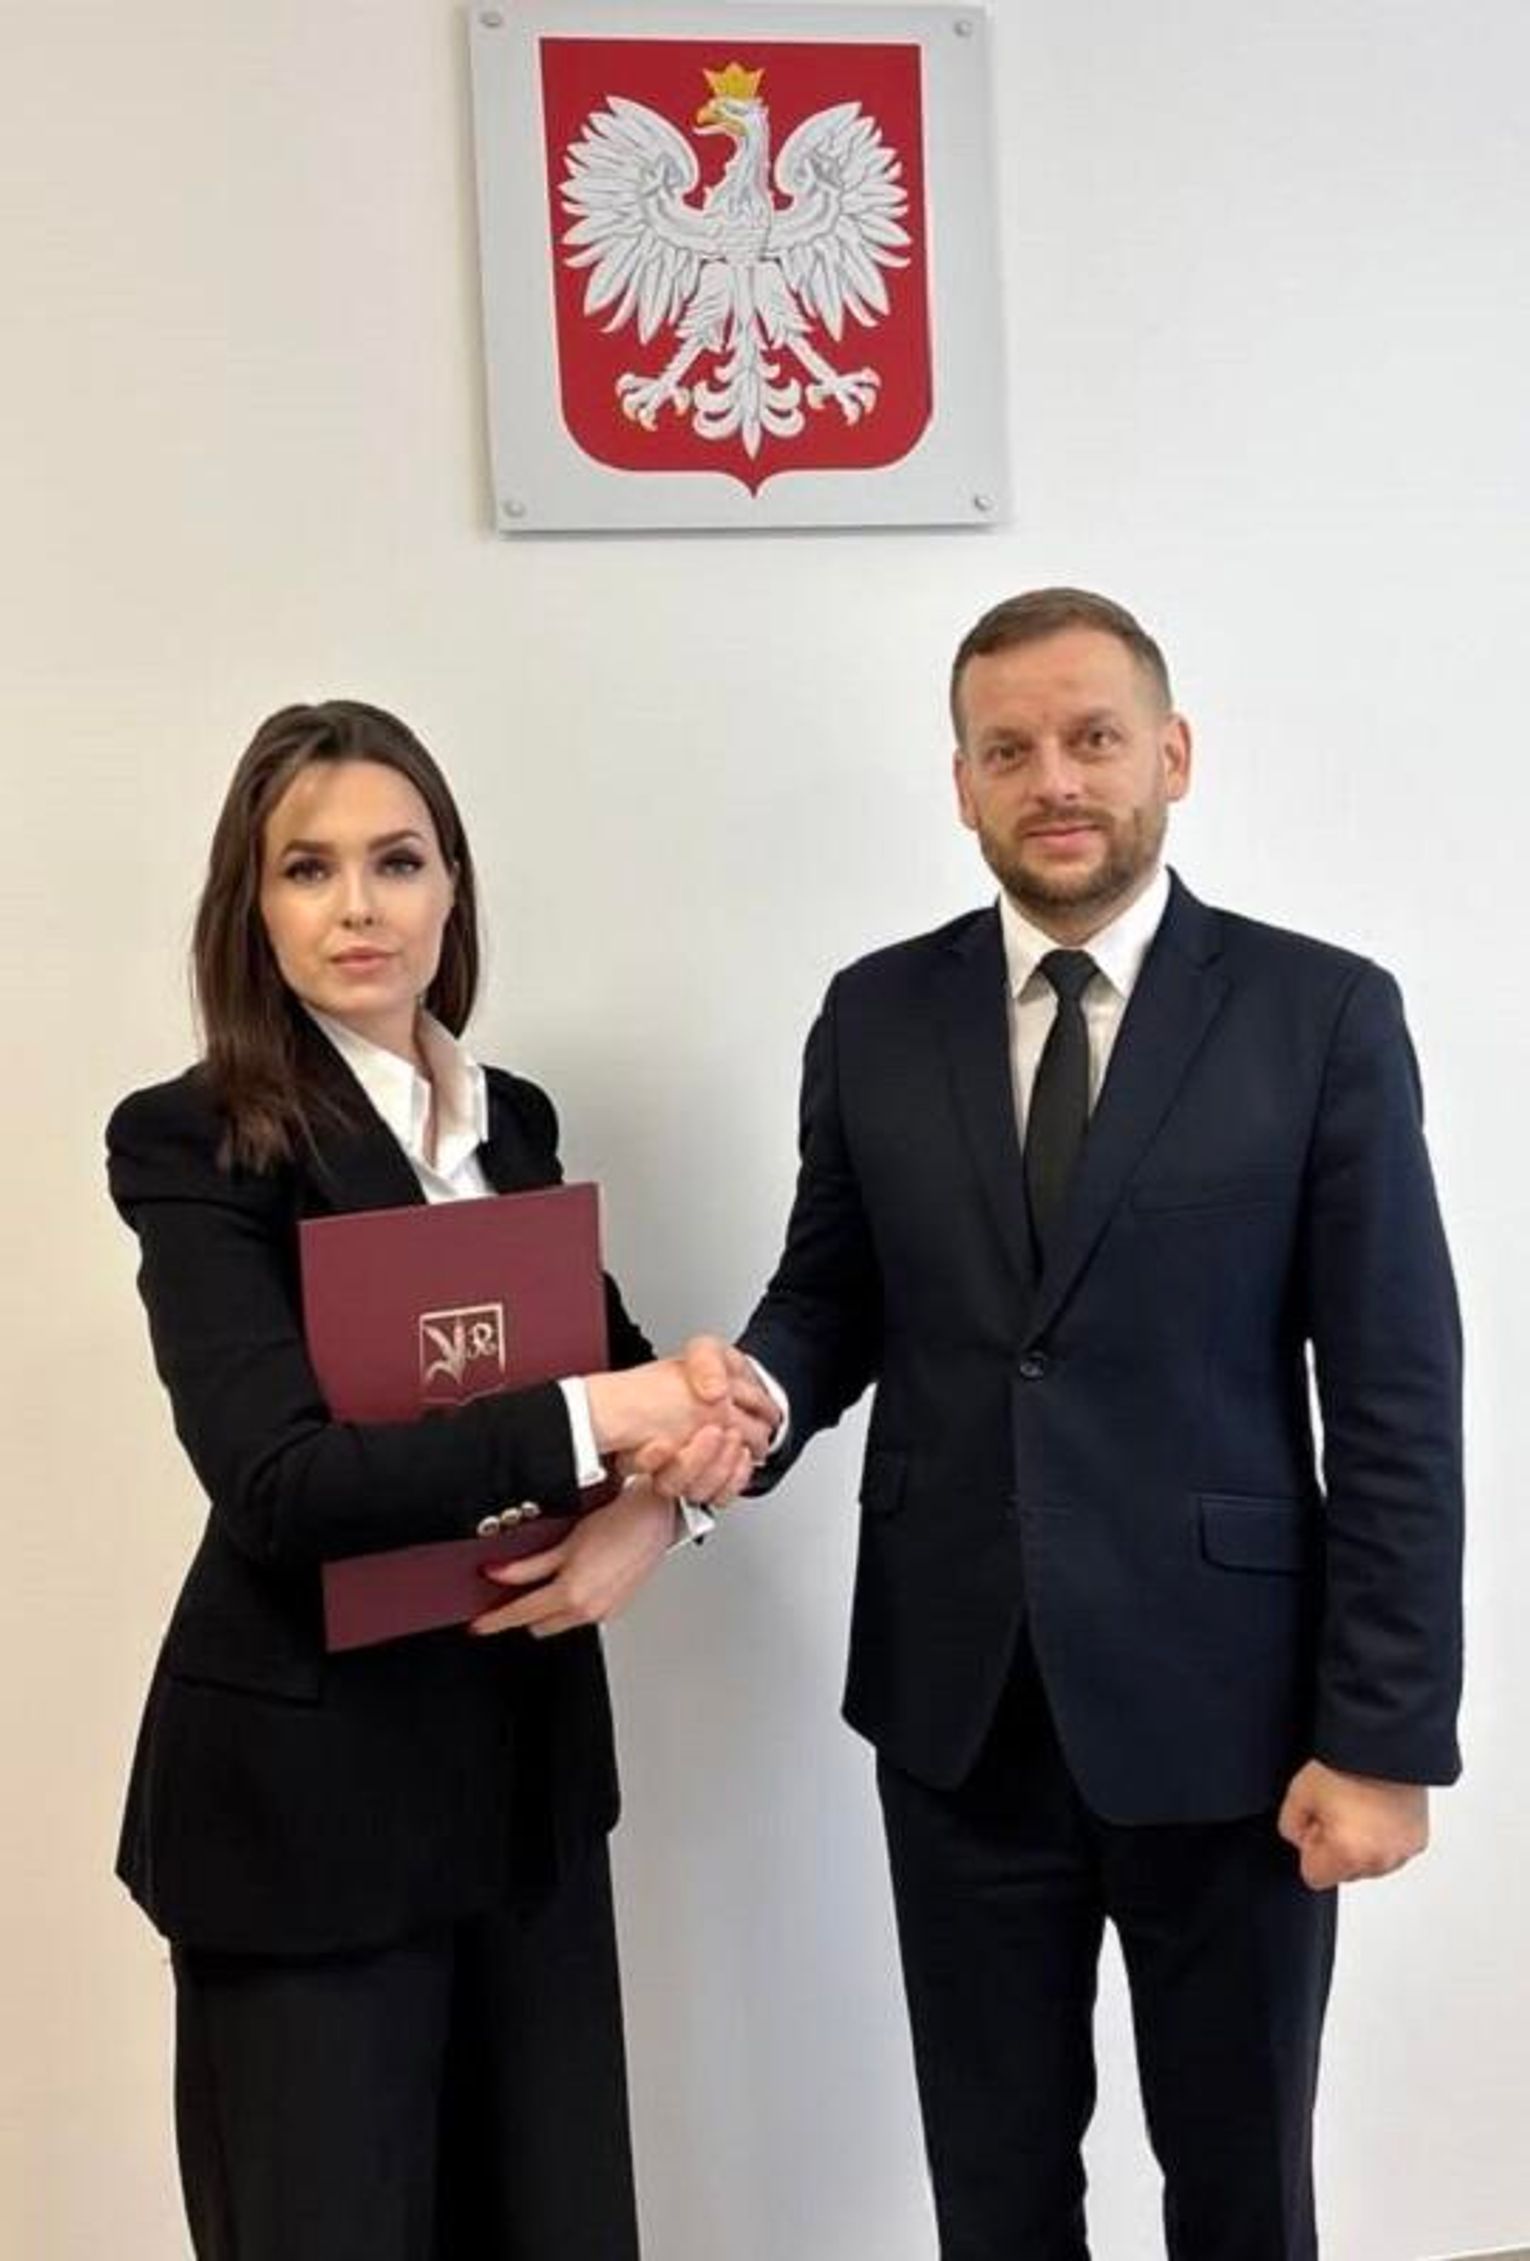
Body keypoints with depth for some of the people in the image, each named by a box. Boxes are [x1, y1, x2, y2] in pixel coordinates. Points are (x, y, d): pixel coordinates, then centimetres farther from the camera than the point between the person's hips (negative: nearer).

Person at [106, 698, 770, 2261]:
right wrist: (588, 1426, -26)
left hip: (530, 1764, 6)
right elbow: (275, 1476, -23)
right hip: (308, 1792, -6)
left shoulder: (513, 1121, 7)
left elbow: (620, 1369, 8)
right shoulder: (193, 1141, -12)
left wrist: (654, 1498, -14)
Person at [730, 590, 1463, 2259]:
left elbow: (1398, 1400, -8)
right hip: (957, 1706, 2)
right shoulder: (876, 1016, 2)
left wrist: (1384, 1734, -9)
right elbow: (829, 1293, 9)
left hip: (1224, 1703, -2)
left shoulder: (1321, 1015, -7)